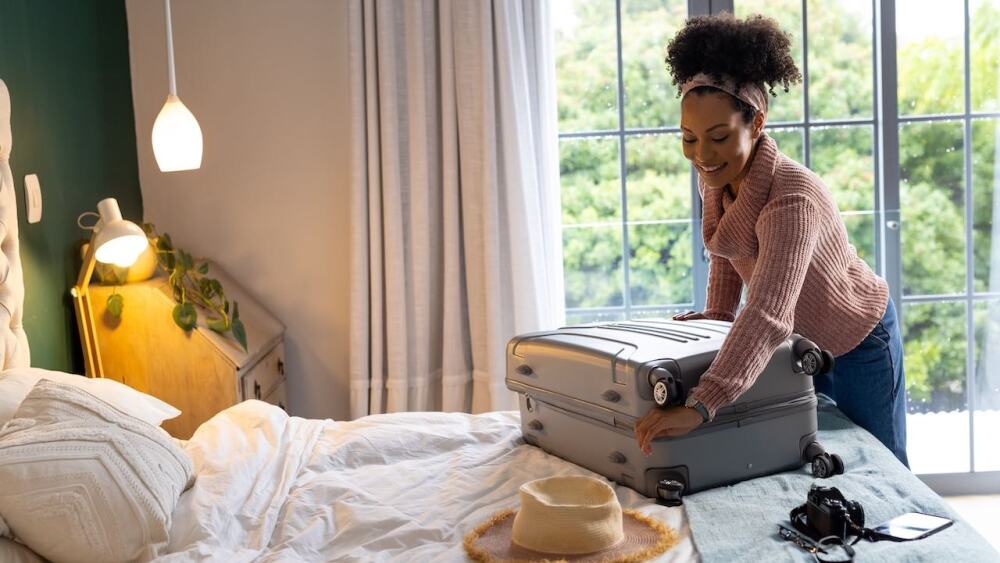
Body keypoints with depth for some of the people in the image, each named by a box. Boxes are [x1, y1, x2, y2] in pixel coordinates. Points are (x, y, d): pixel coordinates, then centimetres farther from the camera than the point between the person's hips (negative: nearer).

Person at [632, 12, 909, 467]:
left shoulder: (792, 199, -38)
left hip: (856, 344, -7)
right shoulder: (717, 175, -14)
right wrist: (717, 313, -2)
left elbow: (769, 315, -51)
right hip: (798, 345, 7)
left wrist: (699, 407, -60)